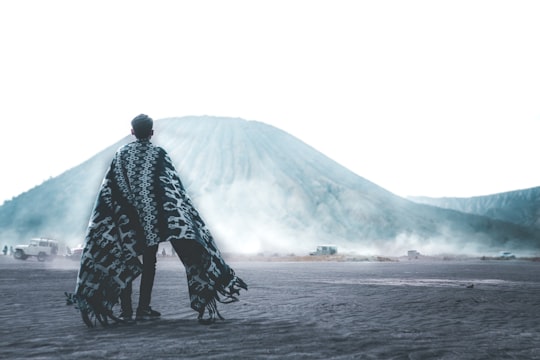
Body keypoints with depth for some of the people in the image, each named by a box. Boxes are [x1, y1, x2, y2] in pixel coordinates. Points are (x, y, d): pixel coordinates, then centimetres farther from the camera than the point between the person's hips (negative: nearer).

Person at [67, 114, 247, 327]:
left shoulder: (121, 154, 3)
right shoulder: (159, 154, -3)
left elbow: (108, 191, 1)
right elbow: (173, 189, -9)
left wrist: (118, 214, 7)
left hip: (126, 220, 2)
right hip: (152, 216, -2)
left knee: (123, 262, 6)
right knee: (149, 262, 5)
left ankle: (125, 310, 2)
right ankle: (144, 309, 3)